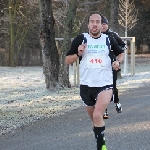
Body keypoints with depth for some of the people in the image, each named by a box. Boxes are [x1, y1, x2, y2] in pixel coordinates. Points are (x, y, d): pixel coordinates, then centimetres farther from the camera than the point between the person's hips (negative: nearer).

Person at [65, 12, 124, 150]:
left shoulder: (109, 40, 2)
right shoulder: (81, 39, -1)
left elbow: (121, 53, 20)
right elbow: (67, 61, 2)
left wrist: (118, 61, -2)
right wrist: (78, 54, -17)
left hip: (105, 84, -2)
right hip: (86, 85, 2)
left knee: (97, 116, -22)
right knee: (94, 118, 13)